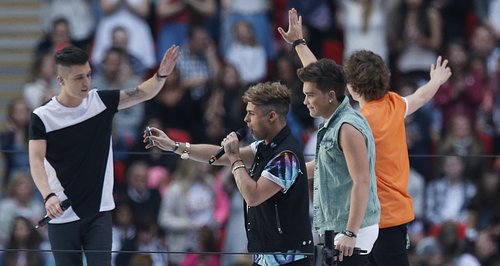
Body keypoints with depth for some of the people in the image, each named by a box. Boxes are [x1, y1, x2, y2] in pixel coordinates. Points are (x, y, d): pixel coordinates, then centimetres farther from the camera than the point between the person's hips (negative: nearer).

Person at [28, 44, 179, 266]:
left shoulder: (101, 101, 1)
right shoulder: (42, 117, -8)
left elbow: (143, 93, -2)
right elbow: (36, 161, -15)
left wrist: (161, 75, -24)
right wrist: (48, 196, -32)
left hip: (99, 214, 2)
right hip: (62, 216, -2)